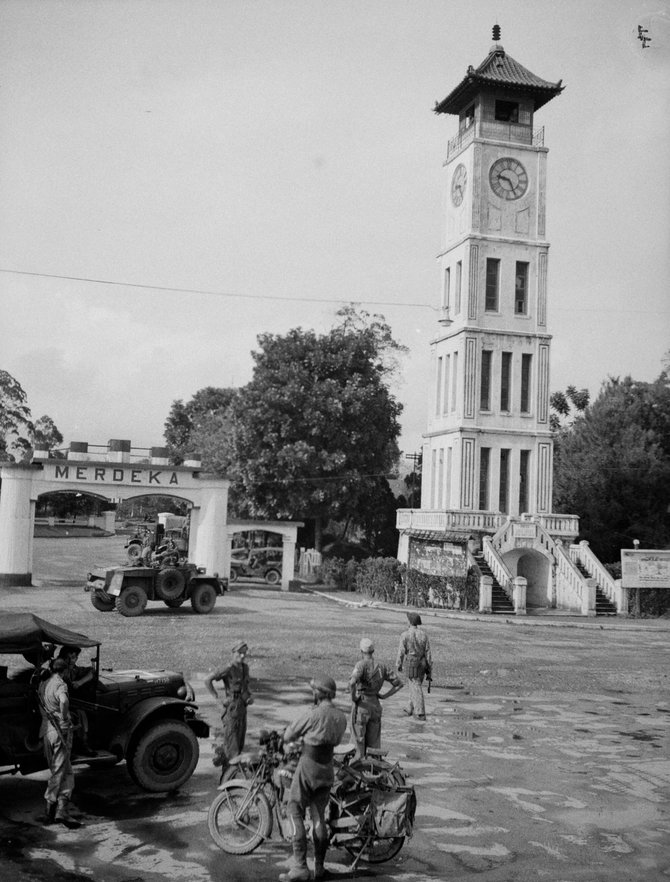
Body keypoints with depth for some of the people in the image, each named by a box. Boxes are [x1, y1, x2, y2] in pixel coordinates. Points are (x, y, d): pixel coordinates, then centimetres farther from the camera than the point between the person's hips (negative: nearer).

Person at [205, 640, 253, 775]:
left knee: (240, 742, 14)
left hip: (243, 707, 8)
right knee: (230, 741, -5)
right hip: (232, 707, -8)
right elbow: (207, 680, -21)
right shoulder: (228, 670, -16)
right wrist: (218, 698, -18)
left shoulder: (245, 667, 8)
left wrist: (249, 697, 7)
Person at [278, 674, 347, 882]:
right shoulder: (341, 717, 1)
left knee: (295, 813, 1)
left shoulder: (313, 715, -17)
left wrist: (287, 739, 13)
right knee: (319, 816, 15)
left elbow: (288, 735, -8)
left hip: (308, 766, -6)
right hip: (327, 769, 6)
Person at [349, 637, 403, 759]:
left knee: (358, 742, 6)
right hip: (376, 705, 5)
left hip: (361, 705, -5)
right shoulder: (382, 667, 3)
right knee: (374, 745, 14)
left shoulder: (361, 664, -14)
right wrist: (384, 696, 7)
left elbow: (352, 682, -32)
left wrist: (353, 696, -15)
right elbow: (399, 683, 6)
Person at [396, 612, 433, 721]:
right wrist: (429, 668, 4)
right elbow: (428, 652, -1)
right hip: (422, 663, 5)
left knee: (416, 688, -1)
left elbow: (401, 651, -8)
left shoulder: (405, 634, -13)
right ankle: (410, 709, 33)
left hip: (413, 664, -5)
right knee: (414, 685, 20)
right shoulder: (424, 634, 0)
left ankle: (421, 713, -3)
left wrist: (399, 664, 6)